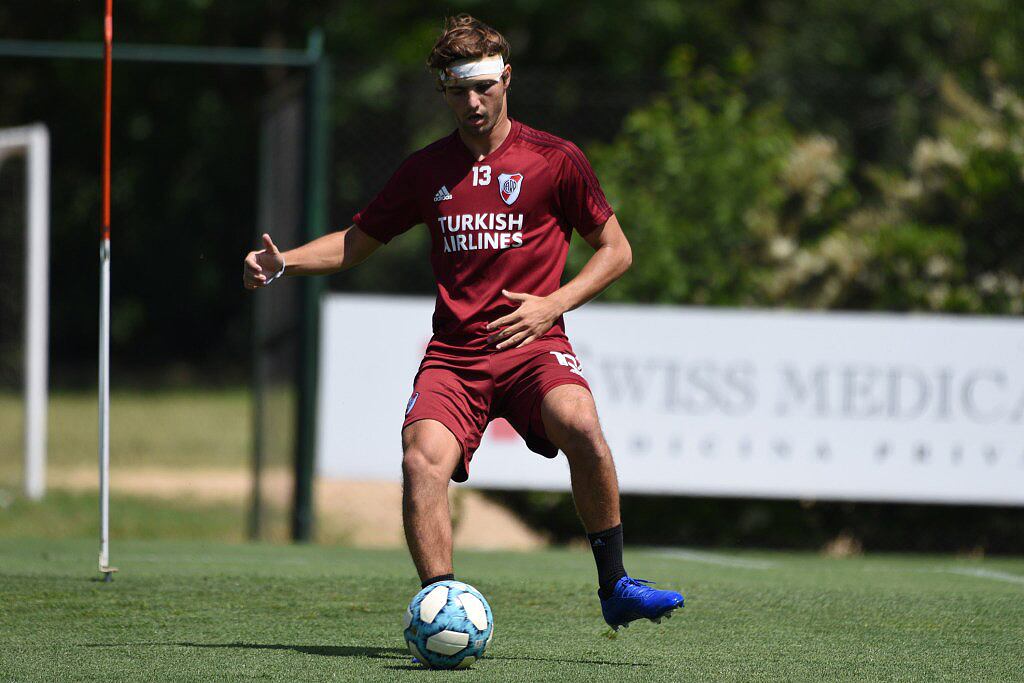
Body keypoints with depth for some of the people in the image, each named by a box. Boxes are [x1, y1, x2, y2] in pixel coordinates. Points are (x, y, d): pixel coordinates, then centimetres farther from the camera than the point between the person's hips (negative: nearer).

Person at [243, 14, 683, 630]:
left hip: (533, 347, -2)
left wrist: (552, 304, -4)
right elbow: (357, 242, 24)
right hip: (454, 353, 3)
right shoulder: (427, 169, 14)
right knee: (422, 461, -25)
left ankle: (615, 588, -18)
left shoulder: (555, 159, 5)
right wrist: (282, 264, 6)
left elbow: (616, 250, 11)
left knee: (580, 425, -32)